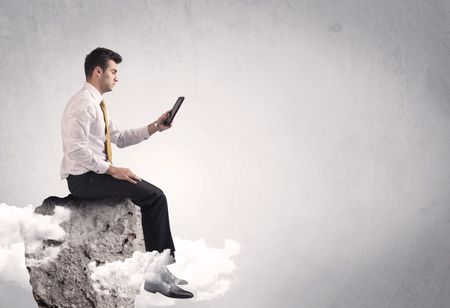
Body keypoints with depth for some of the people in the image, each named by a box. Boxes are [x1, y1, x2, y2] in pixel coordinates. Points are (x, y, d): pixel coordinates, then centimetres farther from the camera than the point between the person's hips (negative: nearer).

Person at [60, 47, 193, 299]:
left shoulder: (97, 104, 15)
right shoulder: (83, 103, -16)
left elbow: (121, 138, 18)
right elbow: (76, 149, -25)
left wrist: (155, 127, 8)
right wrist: (112, 169, -23)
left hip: (97, 174, 10)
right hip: (84, 179, -10)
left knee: (153, 195, 2)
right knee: (154, 197, -16)